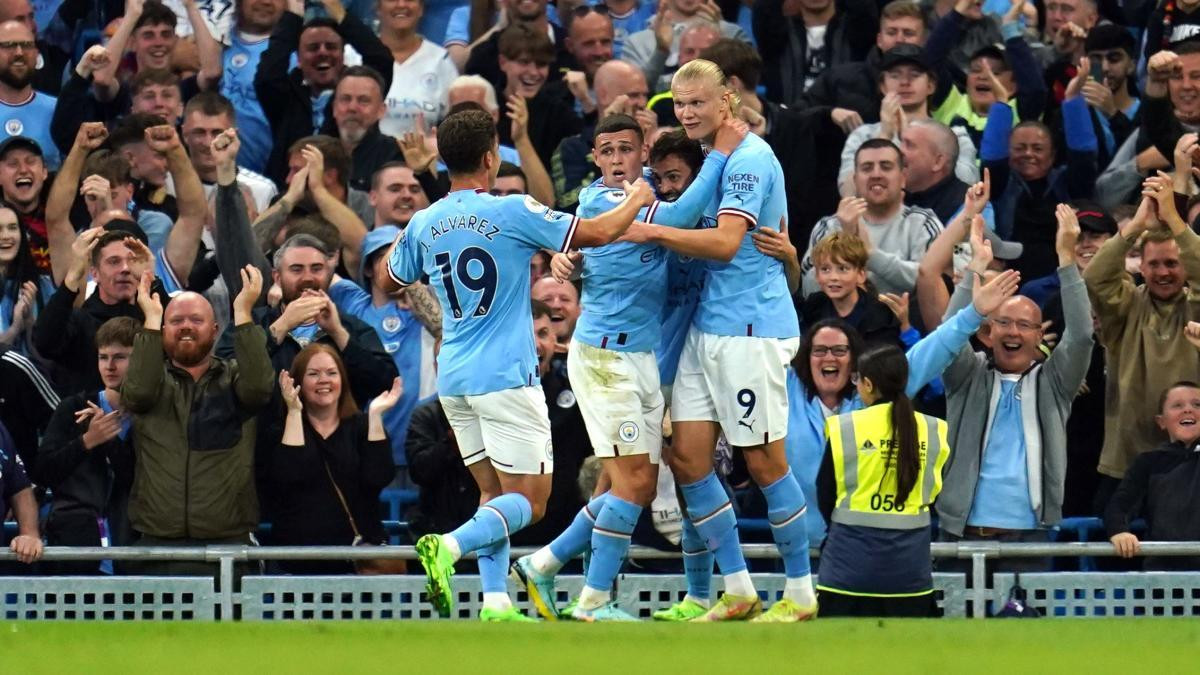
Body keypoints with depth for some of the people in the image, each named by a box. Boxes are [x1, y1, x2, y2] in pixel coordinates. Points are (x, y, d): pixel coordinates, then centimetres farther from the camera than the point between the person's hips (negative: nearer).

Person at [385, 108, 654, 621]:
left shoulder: (423, 225, 5)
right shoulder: (511, 213, -11)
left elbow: (393, 279, 22)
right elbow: (597, 233, -7)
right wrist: (636, 200, 12)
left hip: (453, 378, 6)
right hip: (506, 377, -6)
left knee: (495, 494, 15)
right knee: (528, 500, -4)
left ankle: (496, 602, 2)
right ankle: (449, 547, -28)